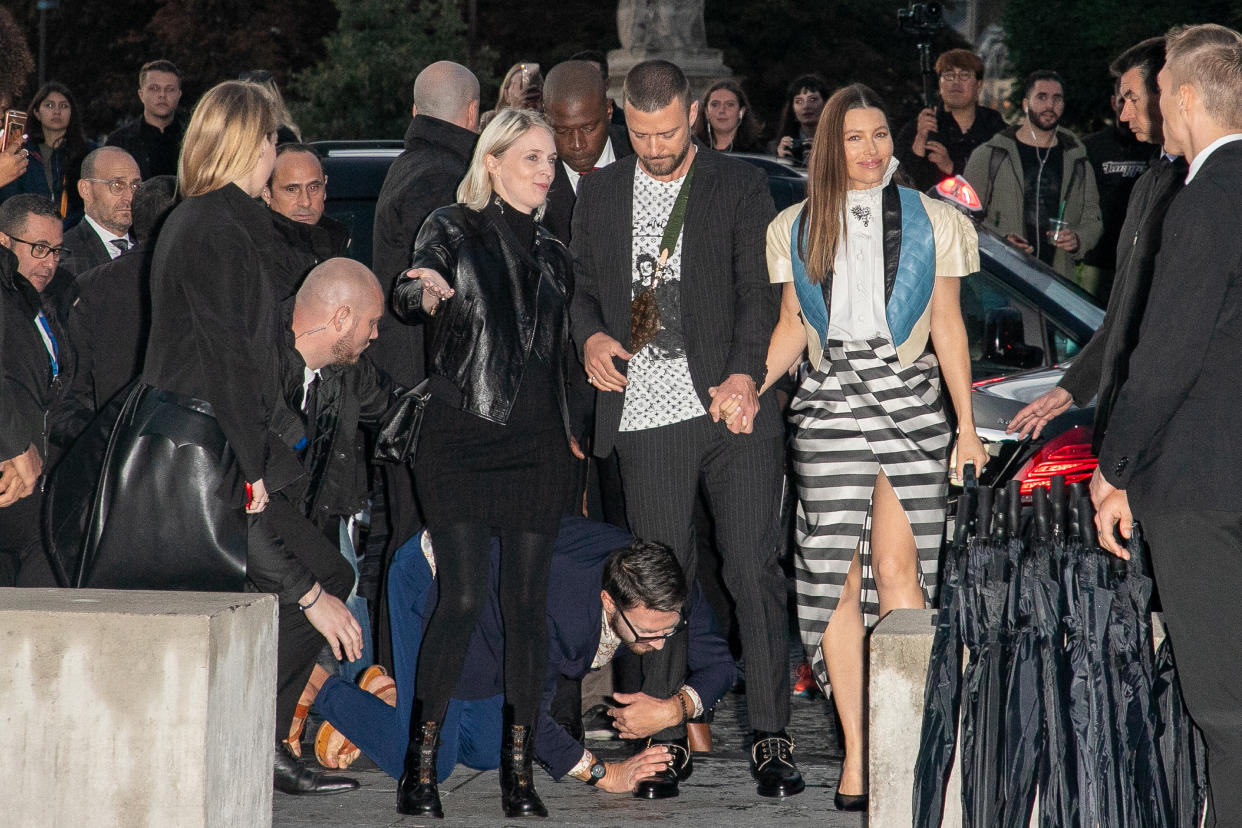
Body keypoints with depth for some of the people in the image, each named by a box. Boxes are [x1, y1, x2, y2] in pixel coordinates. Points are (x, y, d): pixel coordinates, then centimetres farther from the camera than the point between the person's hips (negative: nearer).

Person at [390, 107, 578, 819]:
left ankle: (520, 769, 5)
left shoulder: (553, 255, 17)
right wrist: (424, 291, -41)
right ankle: (422, 765, -4)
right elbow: (410, 296, -19)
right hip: (460, 439, -4)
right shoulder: (453, 230, 2)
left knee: (527, 603, 1)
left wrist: (571, 434, 14)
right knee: (463, 598, -11)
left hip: (536, 444, 4)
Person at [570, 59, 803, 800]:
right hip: (647, 414, 3)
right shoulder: (600, 193, 14)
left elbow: (760, 290, -2)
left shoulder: (740, 187, 4)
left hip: (735, 407, -2)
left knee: (754, 572, -5)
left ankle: (772, 738, -1)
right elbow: (581, 284, 20)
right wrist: (590, 336, -2)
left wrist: (746, 373, -17)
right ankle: (665, 739, 12)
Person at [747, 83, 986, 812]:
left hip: (909, 400, -1)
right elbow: (793, 327, 16)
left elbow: (948, 327, 10)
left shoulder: (930, 221, 9)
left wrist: (968, 429, 6)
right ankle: (857, 752, -2)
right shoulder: (798, 228, 13)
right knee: (837, 573, -4)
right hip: (830, 403, 1)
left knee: (898, 567, -10)